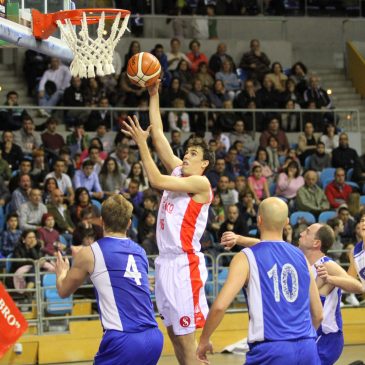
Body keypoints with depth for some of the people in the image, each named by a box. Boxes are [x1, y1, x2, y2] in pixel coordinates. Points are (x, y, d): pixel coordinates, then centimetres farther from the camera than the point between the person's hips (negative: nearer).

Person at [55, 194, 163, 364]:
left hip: (124, 341, -6)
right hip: (154, 338, 6)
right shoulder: (140, 251, 16)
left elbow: (64, 291, 18)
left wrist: (61, 273, 41)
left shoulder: (88, 253, 1)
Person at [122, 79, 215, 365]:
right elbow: (159, 136, 14)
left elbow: (157, 181, -18)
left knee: (187, 336, -9)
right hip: (167, 261, 9)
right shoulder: (178, 172, 14)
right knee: (174, 332, 11)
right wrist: (154, 96, 12)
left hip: (185, 264, -9)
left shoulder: (201, 183, -9)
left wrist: (141, 143, -13)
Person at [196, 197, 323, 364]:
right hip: (307, 348, 4)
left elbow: (220, 306, -11)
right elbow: (318, 314, 18)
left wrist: (204, 341, 4)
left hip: (271, 350, -4)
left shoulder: (246, 258, 0)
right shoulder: (300, 257, 13)